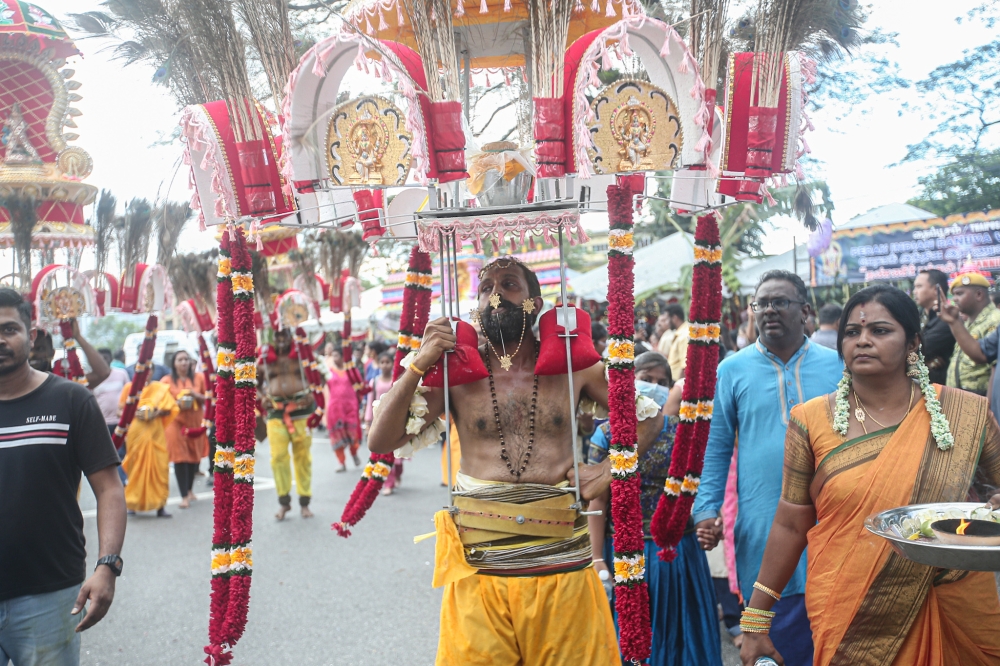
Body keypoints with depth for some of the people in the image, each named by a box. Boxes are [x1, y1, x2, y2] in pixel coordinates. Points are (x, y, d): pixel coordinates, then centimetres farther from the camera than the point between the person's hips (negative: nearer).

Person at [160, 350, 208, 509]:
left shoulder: (199, 378, 7)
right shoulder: (167, 380, 1)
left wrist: (197, 396, -10)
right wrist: (177, 404, -14)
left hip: (195, 422, 3)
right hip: (176, 423, -2)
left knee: (194, 457, 8)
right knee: (180, 458, -7)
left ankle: (189, 489, 29)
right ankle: (184, 496, -3)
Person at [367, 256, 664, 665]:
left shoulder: (572, 366, 3)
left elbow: (648, 417, 12)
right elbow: (380, 441, -4)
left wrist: (609, 470, -3)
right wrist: (419, 364, -12)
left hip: (562, 566, 1)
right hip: (479, 567, 0)